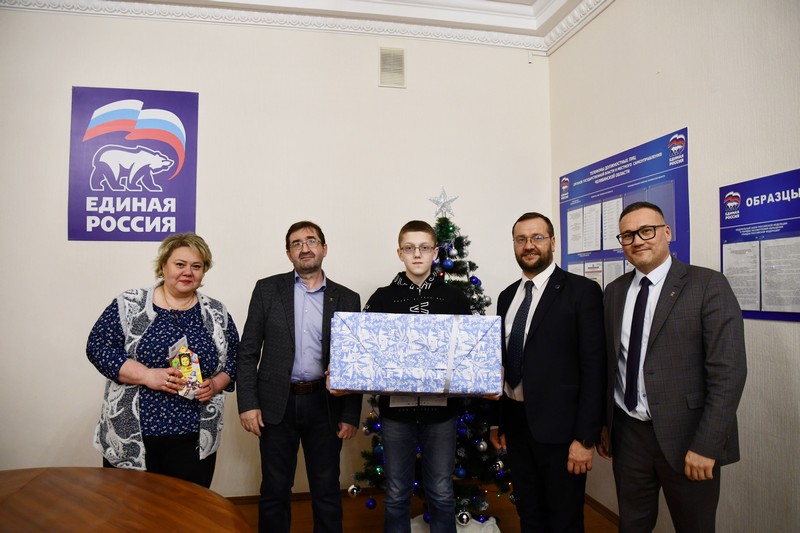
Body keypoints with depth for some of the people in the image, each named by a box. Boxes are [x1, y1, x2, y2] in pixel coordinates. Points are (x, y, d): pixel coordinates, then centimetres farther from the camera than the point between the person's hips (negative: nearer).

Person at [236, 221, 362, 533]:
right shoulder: (267, 289, 2)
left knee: (327, 490, 11)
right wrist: (247, 402, -6)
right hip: (276, 403, 0)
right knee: (274, 490, 11)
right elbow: (248, 351, 1)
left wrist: (351, 414, -1)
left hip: (326, 405, 1)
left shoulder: (347, 299, 4)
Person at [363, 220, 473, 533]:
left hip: (441, 410, 0)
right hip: (395, 408, 0)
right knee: (397, 495, 13)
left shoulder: (456, 299, 3)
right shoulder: (381, 299, 2)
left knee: (441, 494, 13)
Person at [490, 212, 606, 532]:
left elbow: (594, 367, -13)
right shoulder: (507, 296, 10)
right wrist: (498, 421, 13)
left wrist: (586, 437, -16)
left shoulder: (582, 291, -9)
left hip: (559, 426, -5)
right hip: (516, 423, 6)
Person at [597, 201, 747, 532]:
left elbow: (728, 371, -14)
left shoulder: (708, 286, -9)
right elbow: (609, 363, 9)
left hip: (685, 438, -4)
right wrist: (602, 424, 8)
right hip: (627, 434, 4)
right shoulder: (614, 291, 6)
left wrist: (706, 445, -17)